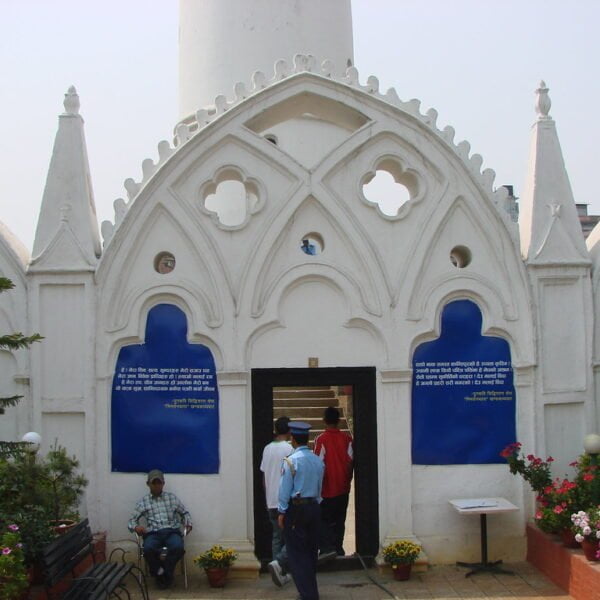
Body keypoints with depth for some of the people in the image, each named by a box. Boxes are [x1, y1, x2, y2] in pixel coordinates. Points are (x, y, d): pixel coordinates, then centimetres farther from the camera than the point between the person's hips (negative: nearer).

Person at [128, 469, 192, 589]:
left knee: (178, 547, -34)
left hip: (171, 531, 1)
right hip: (153, 533, 0)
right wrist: (136, 527, -11)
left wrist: (188, 523, 3)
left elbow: (184, 513, 25)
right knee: (148, 549, -36)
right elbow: (132, 520, 13)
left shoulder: (172, 497, 17)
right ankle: (160, 571, -7)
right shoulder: (143, 501, 14)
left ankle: (165, 573, -10)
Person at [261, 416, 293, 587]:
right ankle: (279, 563, -18)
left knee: (277, 536, 12)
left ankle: (281, 573, 11)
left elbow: (264, 476, 13)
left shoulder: (267, 448, 7)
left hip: (271, 501, 6)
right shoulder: (289, 449, -12)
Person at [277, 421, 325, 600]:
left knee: (297, 553, 0)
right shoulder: (318, 461, 3)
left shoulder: (291, 460, -14)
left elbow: (285, 489, -11)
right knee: (311, 551, 16)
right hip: (314, 507, 6)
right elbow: (319, 487, 10)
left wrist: (282, 512, -4)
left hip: (295, 508, -6)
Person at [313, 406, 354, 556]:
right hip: (343, 489, 4)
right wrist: (347, 480, 13)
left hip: (327, 489, -4)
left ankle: (327, 549, -7)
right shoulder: (347, 438, -2)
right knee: (339, 521, 14)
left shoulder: (321, 439, -13)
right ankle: (338, 549, 19)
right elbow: (351, 461, -1)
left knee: (325, 522, 4)